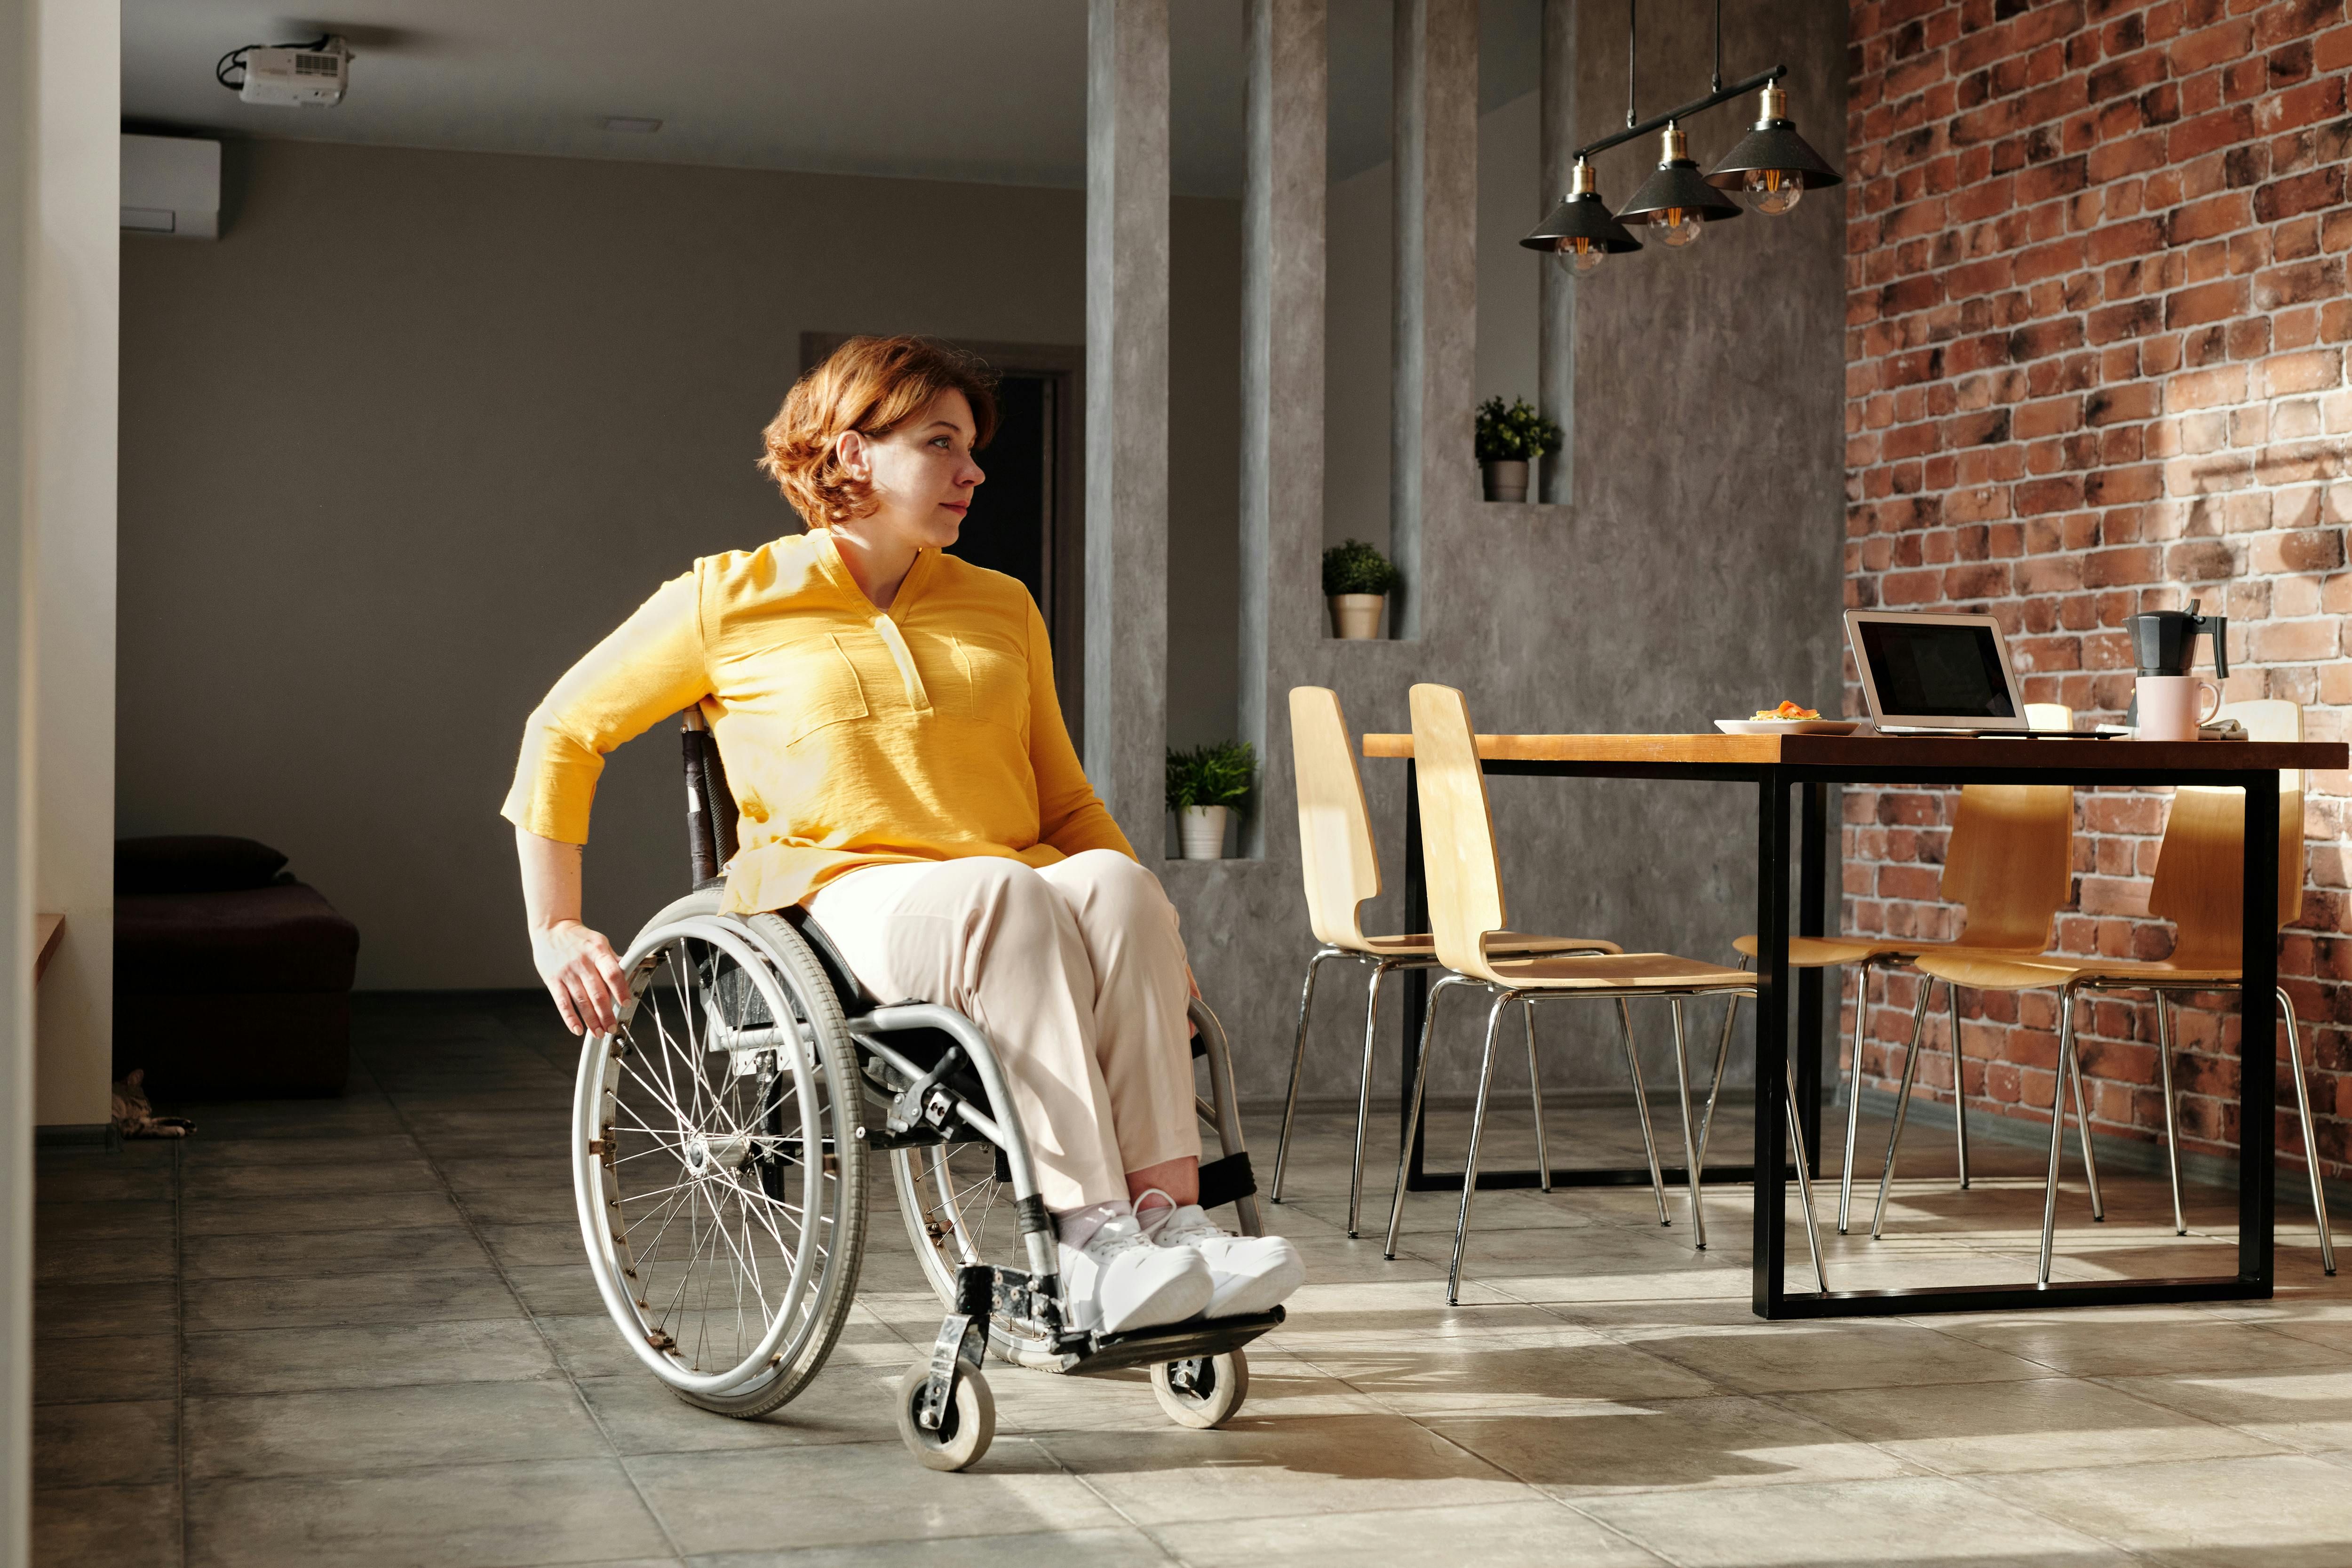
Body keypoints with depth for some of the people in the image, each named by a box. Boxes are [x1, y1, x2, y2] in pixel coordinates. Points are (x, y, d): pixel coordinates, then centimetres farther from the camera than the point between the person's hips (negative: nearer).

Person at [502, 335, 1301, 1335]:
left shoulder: (1001, 608, 23)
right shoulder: (734, 599, 10)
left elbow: (1064, 800, 25)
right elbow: (563, 733, 13)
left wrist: (1152, 930, 7)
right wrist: (556, 932, 6)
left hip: (1013, 899, 4)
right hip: (841, 903, -4)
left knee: (1115, 883, -32)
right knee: (1009, 895, -37)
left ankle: (1168, 1212, -41)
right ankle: (1092, 1246, -43)